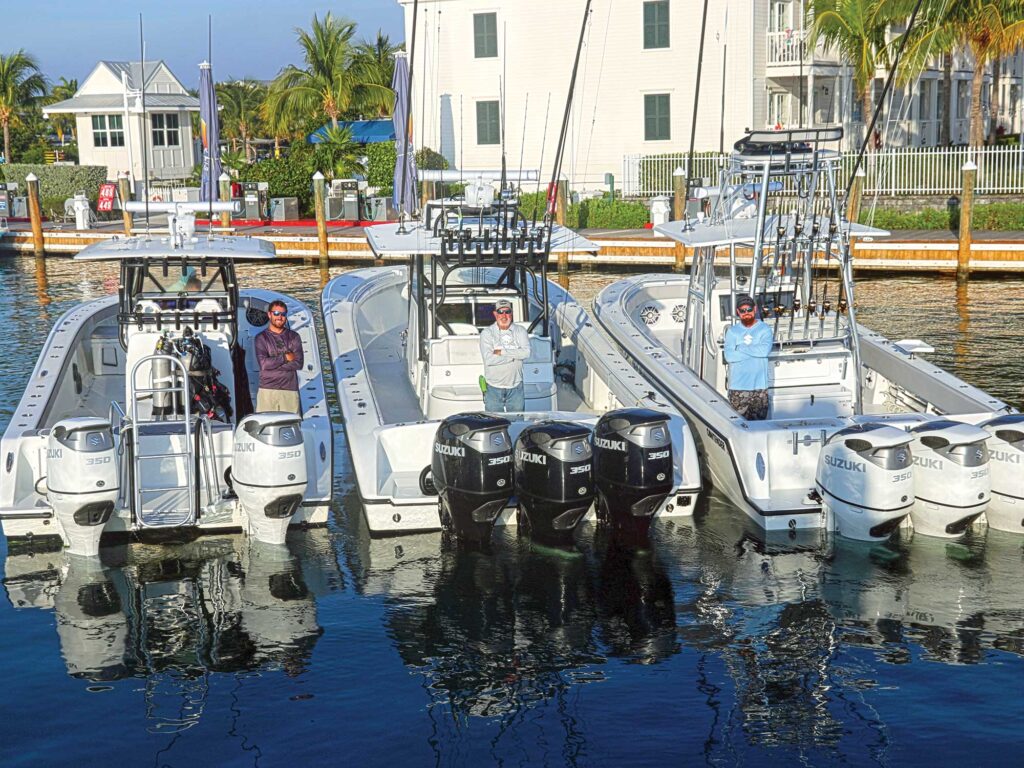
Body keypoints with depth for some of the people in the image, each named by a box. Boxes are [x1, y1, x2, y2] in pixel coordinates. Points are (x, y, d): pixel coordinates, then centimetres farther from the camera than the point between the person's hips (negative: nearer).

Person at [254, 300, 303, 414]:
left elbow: (298, 363, -1)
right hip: (267, 390, -1)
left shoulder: (294, 337, 12)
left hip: (290, 389, 1)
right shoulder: (261, 337, 7)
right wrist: (285, 357, -3)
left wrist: (273, 364, -7)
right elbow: (263, 363, -8)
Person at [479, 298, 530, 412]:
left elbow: (526, 352, -13)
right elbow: (488, 359, -17)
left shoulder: (520, 331, 4)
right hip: (494, 387, -2)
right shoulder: (487, 333, -3)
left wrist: (502, 352, -15)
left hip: (516, 387, 2)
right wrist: (515, 355, -13)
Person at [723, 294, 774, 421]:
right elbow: (729, 356, -9)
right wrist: (754, 351, -9)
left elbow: (765, 350, -15)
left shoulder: (764, 329, 3)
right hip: (738, 387, 0)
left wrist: (741, 348, -9)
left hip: (759, 386, 0)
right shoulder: (732, 331, 5)